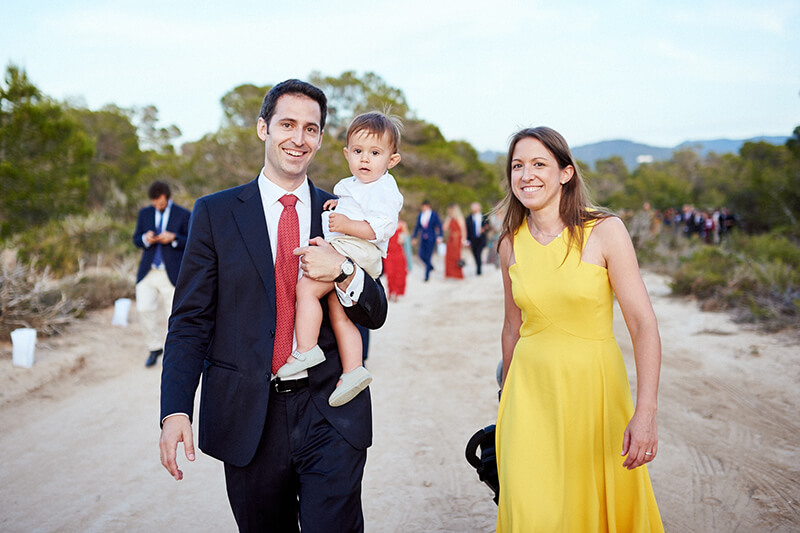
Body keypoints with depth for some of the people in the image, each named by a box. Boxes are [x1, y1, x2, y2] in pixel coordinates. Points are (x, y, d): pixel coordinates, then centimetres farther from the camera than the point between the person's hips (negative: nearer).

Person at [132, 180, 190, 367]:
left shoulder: (183, 215, -1)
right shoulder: (145, 213, 11)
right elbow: (136, 239, 13)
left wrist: (173, 238, -19)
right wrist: (146, 239, -11)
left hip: (172, 274, -3)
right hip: (148, 273, 3)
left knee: (173, 315, 0)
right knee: (144, 310, -10)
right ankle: (155, 348, 9)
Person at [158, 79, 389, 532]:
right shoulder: (216, 213, 3)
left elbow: (375, 316, 6)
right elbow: (190, 321, 0)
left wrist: (343, 271, -15)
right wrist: (176, 410, -13)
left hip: (331, 416, 1)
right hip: (248, 419, 0)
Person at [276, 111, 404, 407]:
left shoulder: (384, 189, -10)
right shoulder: (353, 185, 21)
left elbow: (383, 227, -21)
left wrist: (347, 224, -24)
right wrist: (338, 205, 19)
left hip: (355, 250, -11)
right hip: (340, 251, 11)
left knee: (306, 288, -20)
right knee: (339, 315, 9)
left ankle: (306, 350, -18)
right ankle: (353, 370, 10)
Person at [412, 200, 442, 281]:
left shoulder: (434, 215, -4)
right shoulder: (420, 215, 7)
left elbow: (439, 226, -2)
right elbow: (417, 227, 14)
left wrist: (439, 237, -11)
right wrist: (414, 237, 13)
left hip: (431, 238, -4)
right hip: (423, 238, 4)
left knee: (428, 256, -5)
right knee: (421, 254, -7)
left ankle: (427, 274, 5)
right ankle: (430, 266, 22)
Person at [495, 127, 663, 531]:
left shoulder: (604, 231, -10)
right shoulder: (511, 244, 2)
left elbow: (643, 324, -13)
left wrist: (646, 412, -22)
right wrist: (506, 399, 20)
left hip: (593, 388, -2)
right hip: (531, 391, 2)